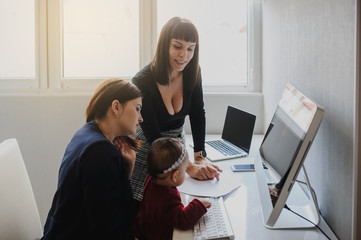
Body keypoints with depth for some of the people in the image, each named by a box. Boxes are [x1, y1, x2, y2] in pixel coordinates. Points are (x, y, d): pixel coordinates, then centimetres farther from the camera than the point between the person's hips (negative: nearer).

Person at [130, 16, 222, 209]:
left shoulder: (192, 73, -11)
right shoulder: (142, 82, -26)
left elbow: (198, 114, -4)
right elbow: (153, 136, -26)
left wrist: (200, 157, -15)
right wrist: (188, 167, -32)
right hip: (148, 151, -4)